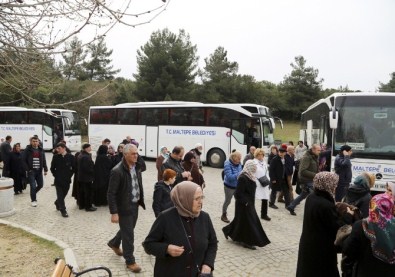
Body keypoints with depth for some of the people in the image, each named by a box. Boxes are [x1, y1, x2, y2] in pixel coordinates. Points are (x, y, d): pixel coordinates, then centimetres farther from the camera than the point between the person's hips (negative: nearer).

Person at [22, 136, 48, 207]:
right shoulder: (27, 150, -4)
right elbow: (23, 160, -5)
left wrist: (45, 169, 0)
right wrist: (28, 169, -11)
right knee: (33, 186, -6)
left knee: (40, 185, 8)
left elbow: (44, 160, 8)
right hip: (31, 171, -4)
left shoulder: (41, 150, 7)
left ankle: (33, 193, 36)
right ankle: (33, 200, 10)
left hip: (39, 171, 4)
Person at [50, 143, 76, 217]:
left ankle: (57, 203, 42)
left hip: (67, 180, 1)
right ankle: (63, 210, 6)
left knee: (64, 194, 14)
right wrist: (55, 175, 2)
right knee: (60, 195, -2)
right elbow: (52, 168, 7)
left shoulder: (70, 157, -6)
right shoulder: (55, 157, -4)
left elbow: (74, 167, 4)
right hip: (58, 180, -1)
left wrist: (70, 175, 1)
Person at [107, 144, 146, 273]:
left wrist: (141, 200, 11)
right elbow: (111, 194, -20)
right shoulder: (117, 171, -22)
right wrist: (114, 212, -21)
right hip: (124, 207, -7)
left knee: (128, 229, 24)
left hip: (135, 205, 8)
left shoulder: (137, 167, 2)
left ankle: (114, 243, 51)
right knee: (128, 235, 3)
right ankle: (130, 261, 20)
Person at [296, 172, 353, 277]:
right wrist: (348, 215, -6)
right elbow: (337, 227, -19)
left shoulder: (311, 197, -2)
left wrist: (335, 207, 8)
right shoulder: (327, 206, -29)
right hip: (322, 248, -8)